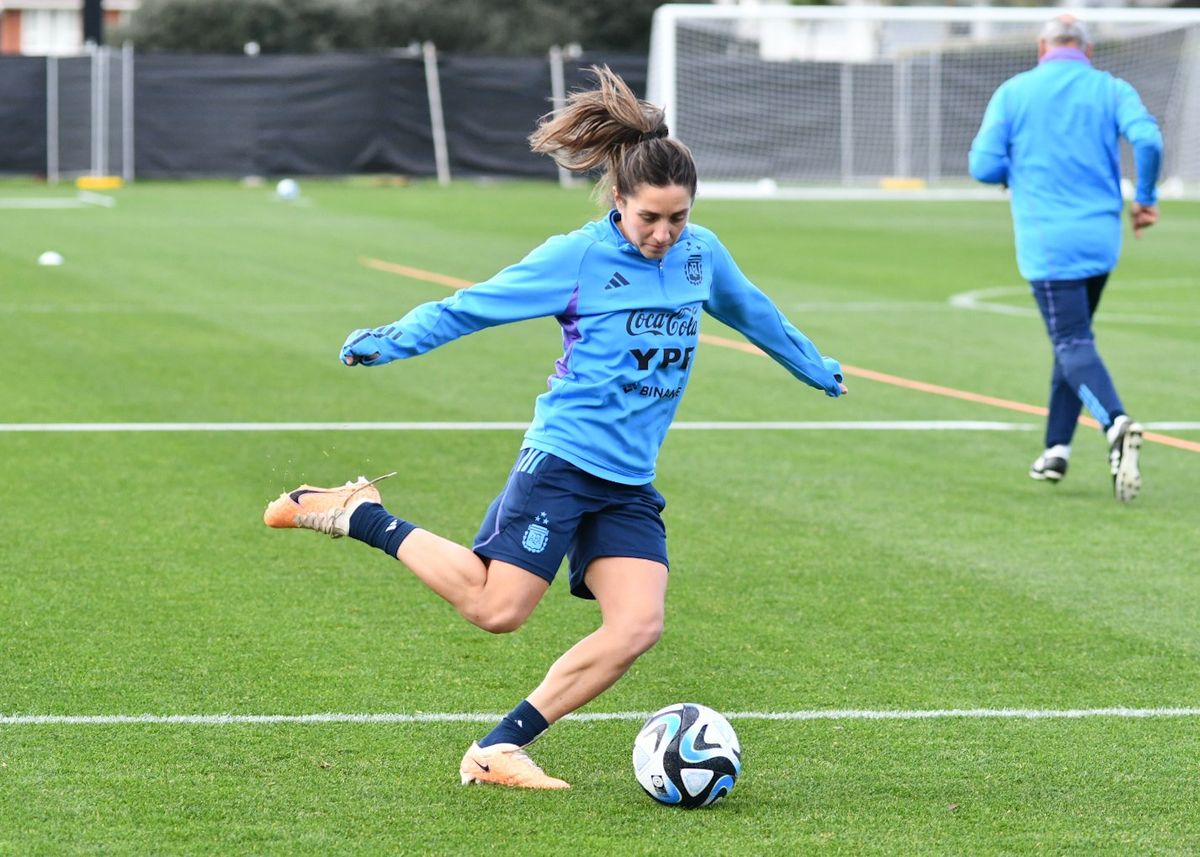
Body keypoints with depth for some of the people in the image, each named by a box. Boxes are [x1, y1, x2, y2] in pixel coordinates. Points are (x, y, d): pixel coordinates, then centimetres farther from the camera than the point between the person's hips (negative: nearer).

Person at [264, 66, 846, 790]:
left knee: (638, 626, -12)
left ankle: (499, 750, -5)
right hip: (563, 459, -5)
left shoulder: (702, 255, 8)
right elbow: (472, 306, -3)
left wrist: (820, 370, 41)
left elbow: (754, 314, 28)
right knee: (496, 608, -14)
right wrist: (389, 342, -12)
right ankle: (364, 517, 6)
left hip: (632, 482, 6)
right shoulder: (578, 258, -8)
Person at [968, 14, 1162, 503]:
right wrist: (1145, 197, 2)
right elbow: (1148, 139, -12)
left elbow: (983, 167, -2)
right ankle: (1056, 450, 20)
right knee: (1073, 339, 19)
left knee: (1073, 344, -9)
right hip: (1101, 238, 3)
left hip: (1048, 243, -3)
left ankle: (1116, 423, -35)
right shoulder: (1111, 90, 5)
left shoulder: (1013, 92, 2)